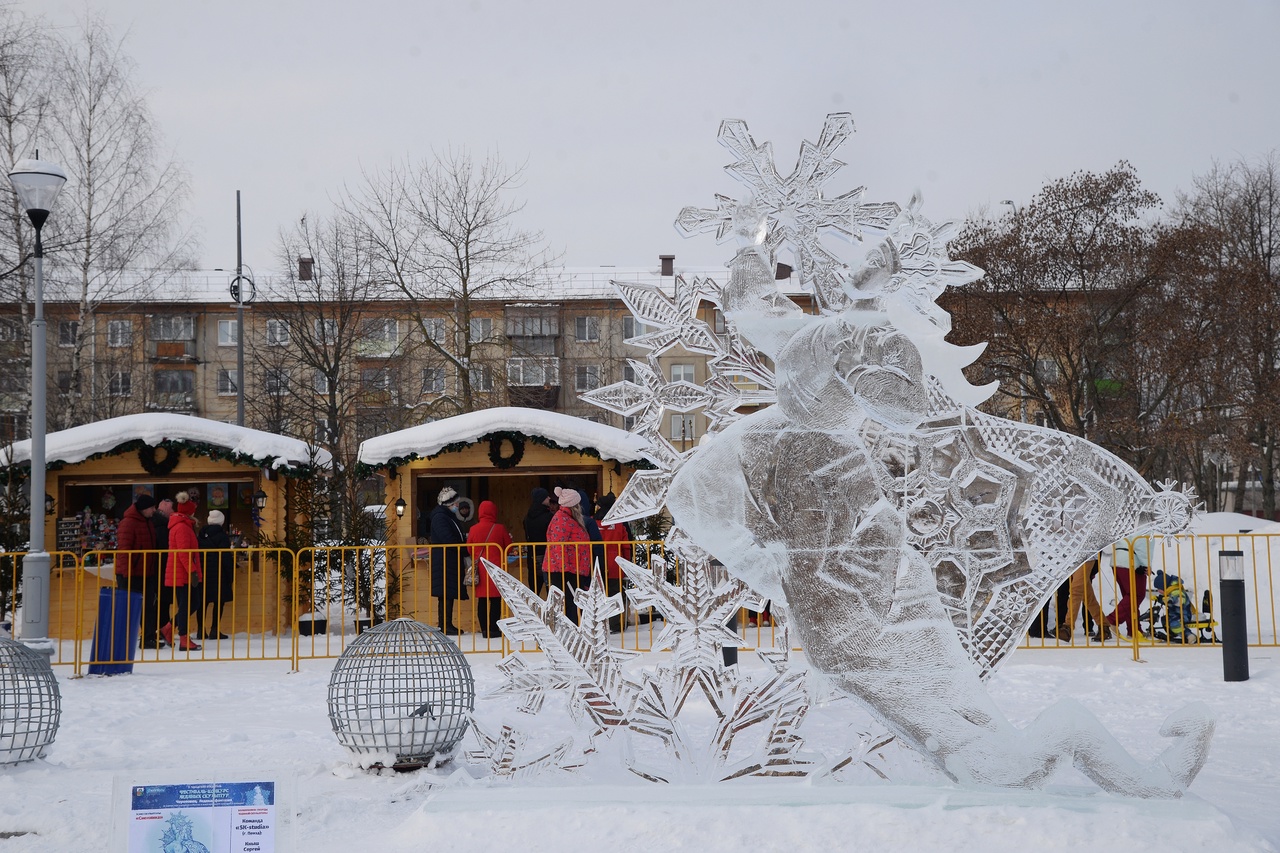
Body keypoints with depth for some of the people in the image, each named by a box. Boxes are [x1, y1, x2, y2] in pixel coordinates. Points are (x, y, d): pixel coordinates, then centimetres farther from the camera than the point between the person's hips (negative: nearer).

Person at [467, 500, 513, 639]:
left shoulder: (473, 529, -2)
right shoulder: (500, 529, -7)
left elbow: (469, 548, 6)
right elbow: (508, 547, 2)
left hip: (479, 569, 2)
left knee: (482, 600, 7)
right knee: (496, 600, 2)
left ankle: (484, 629, 7)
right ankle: (493, 629, 0)